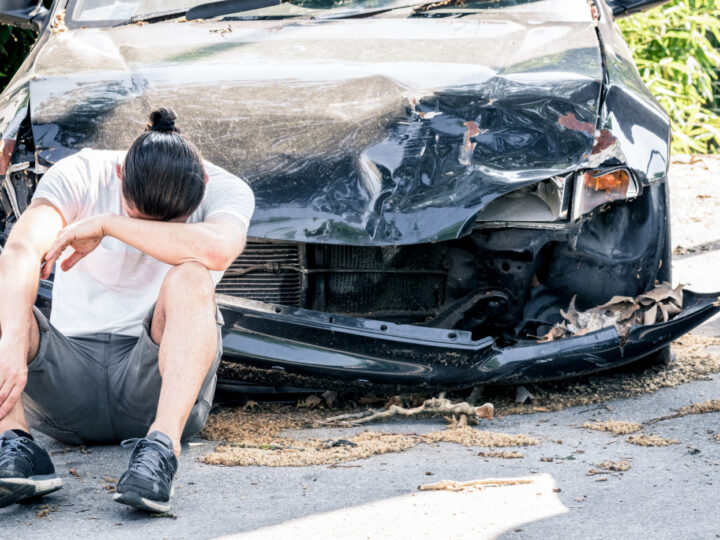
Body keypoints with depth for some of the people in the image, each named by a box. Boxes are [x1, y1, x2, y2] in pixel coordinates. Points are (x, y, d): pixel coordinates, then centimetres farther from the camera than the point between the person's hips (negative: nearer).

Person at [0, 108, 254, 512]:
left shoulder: (225, 190, -9)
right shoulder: (79, 176, -8)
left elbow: (217, 250, -34)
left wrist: (106, 224, -25)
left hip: (156, 385, -1)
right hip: (69, 382, 1)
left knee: (190, 277, -29)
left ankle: (162, 445, -42)